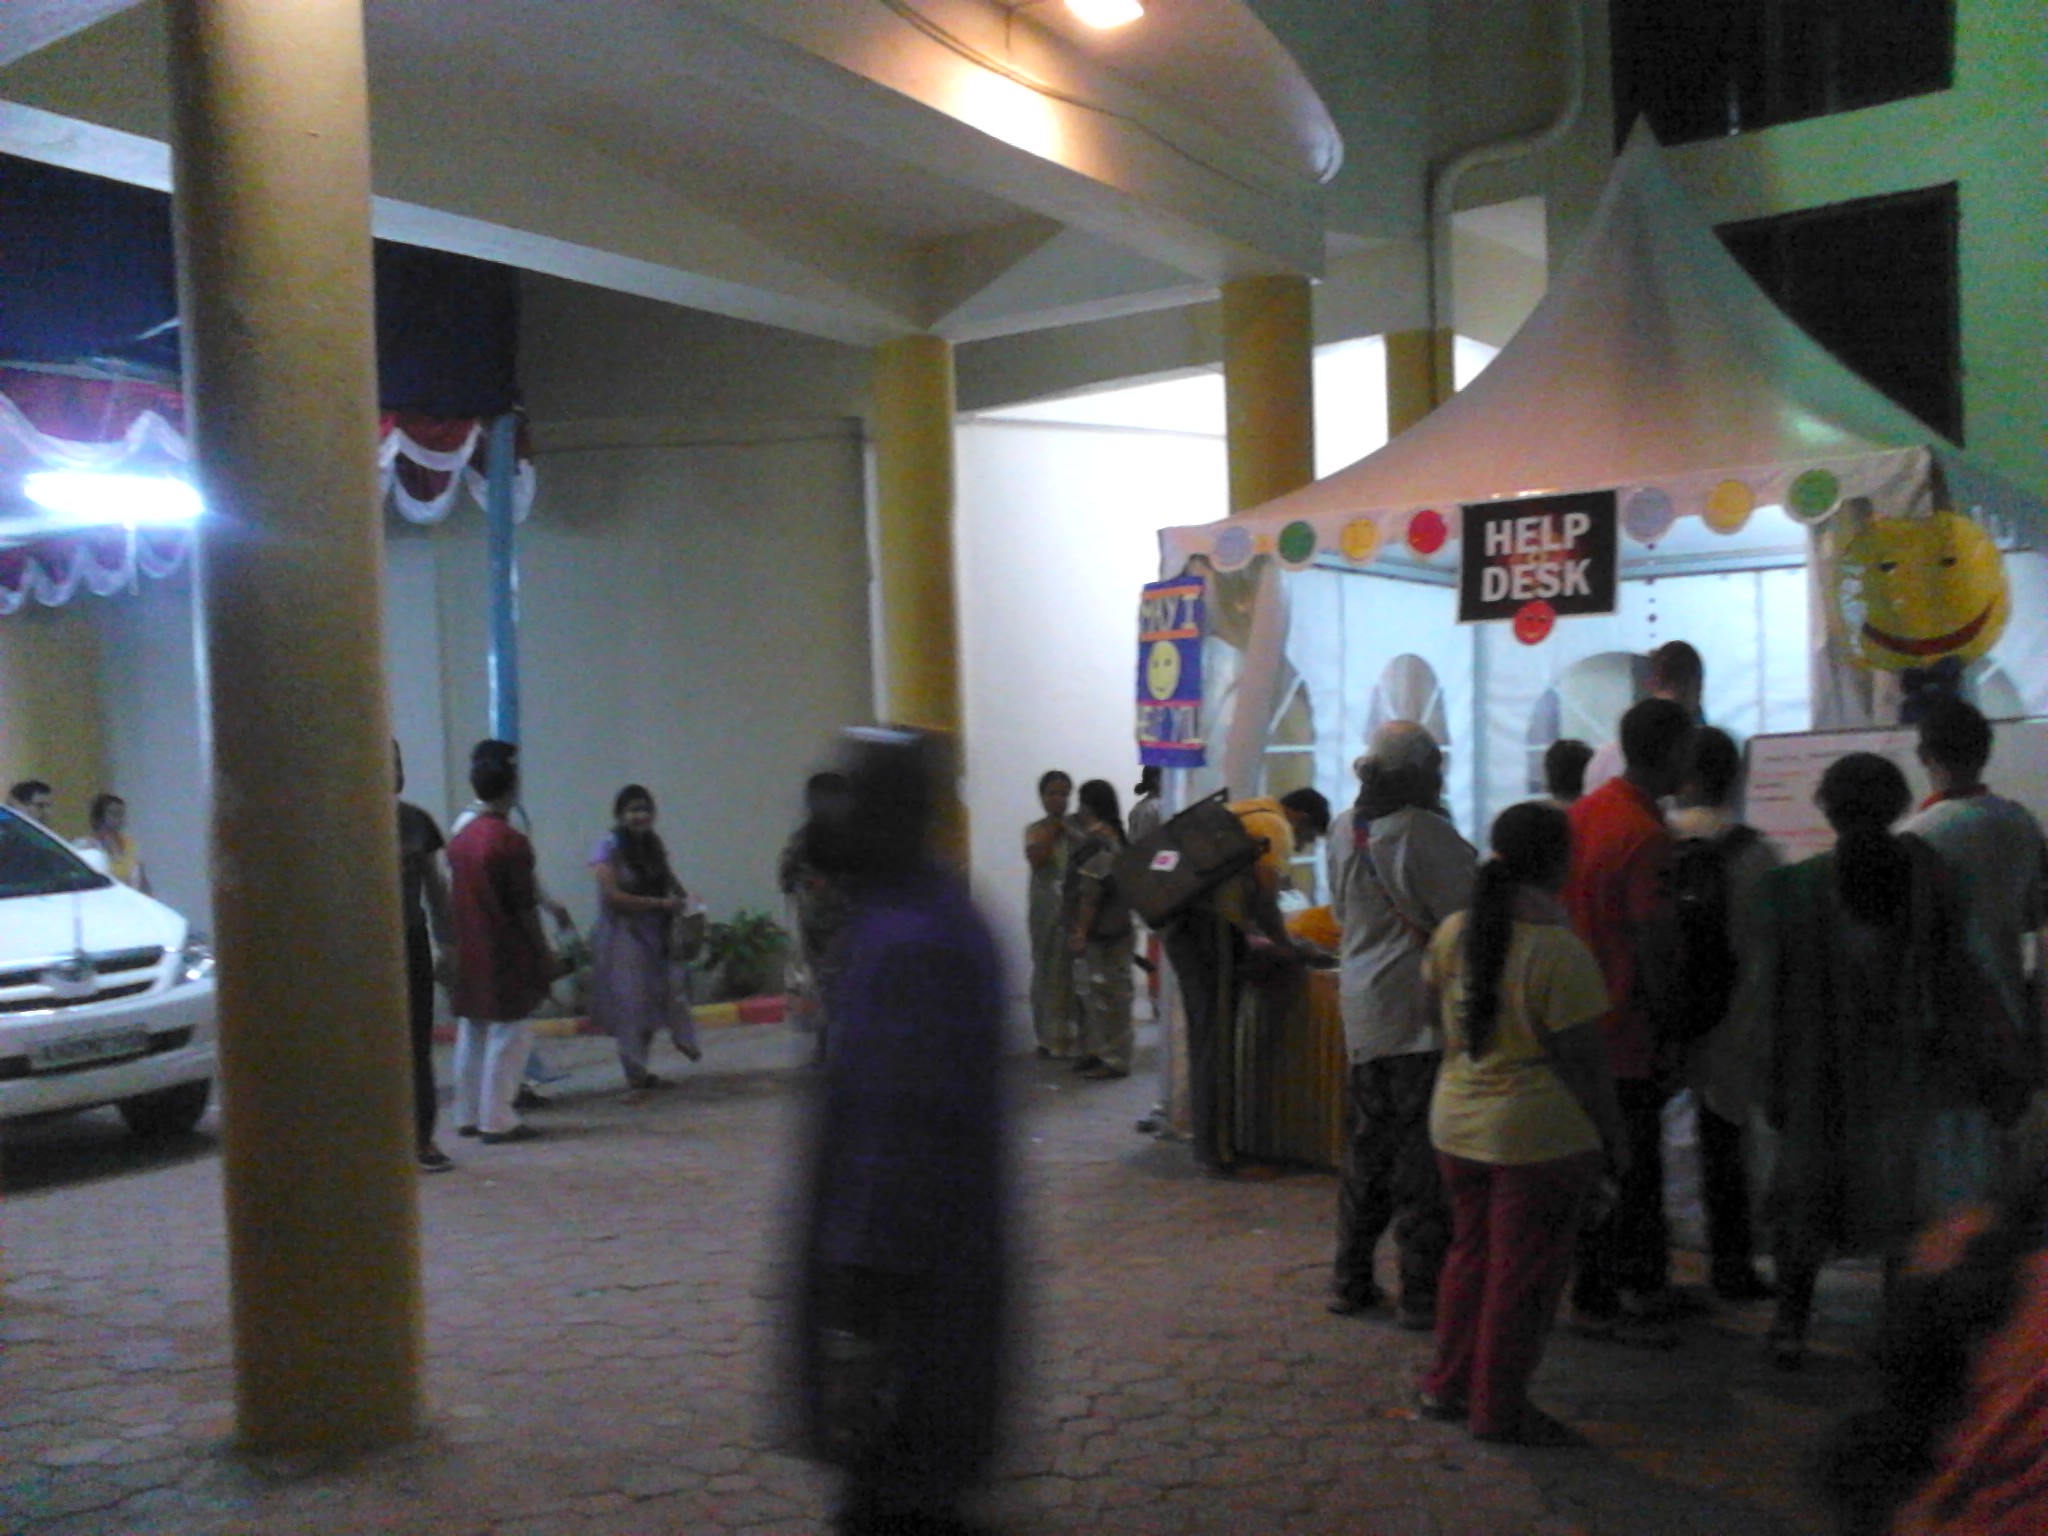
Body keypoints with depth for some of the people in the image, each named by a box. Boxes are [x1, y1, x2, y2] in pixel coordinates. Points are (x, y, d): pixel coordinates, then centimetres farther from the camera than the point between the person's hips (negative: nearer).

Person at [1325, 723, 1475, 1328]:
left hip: (1363, 1008, 8)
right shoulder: (1423, 832, -17)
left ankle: (1351, 1279, 24)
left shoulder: (1344, 830, 7)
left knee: (1367, 1148, 16)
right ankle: (1421, 1294, 7)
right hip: (1421, 1012, -7)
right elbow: (1468, 916, -13)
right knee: (1424, 1158, 0)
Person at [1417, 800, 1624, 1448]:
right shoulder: (1560, 950, -20)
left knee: (1470, 1253, 21)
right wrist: (1614, 1134, -5)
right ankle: (1499, 1410, 18)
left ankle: (1449, 1384, 31)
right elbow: (1583, 1060, -16)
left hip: (1457, 1121, 7)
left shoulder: (1453, 933, 0)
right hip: (1540, 1133, -6)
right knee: (1524, 1272, 7)